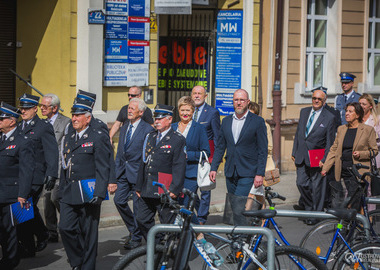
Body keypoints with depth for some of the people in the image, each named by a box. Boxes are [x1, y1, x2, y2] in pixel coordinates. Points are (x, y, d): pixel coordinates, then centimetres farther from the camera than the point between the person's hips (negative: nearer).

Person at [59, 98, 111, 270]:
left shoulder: (98, 137, -4)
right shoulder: (68, 138, 16)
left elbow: (103, 169, -10)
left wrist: (99, 193, -18)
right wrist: (62, 191, 17)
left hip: (88, 195, -6)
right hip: (69, 195, 6)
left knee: (88, 234, 1)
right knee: (65, 228, -3)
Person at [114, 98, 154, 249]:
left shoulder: (147, 130, -10)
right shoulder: (124, 128, 12)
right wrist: (116, 170, 12)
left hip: (138, 173, -6)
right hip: (123, 173, 6)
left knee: (138, 205, 1)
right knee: (119, 200, 0)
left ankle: (136, 238, 13)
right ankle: (132, 229, 21)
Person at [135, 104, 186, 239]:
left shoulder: (178, 140, -4)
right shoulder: (150, 137, 16)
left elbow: (179, 167, -11)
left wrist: (174, 190, -18)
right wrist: (139, 186, 16)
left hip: (165, 191, -7)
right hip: (147, 190, 7)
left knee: (167, 223, -1)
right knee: (142, 220, 6)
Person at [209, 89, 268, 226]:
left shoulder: (257, 121, -2)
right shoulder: (226, 121, 13)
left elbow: (263, 150, -4)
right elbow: (220, 147, 16)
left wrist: (260, 174, -11)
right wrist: (213, 168, 7)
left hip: (247, 174, -5)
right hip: (230, 173, 5)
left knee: (239, 208, -16)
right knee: (235, 209, 9)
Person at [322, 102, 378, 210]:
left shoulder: (368, 130, 0)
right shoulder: (341, 129, 13)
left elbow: (374, 151, 3)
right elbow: (334, 150, 14)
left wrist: (360, 154, -14)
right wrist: (325, 168, 7)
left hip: (359, 171, -4)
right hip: (344, 171, 4)